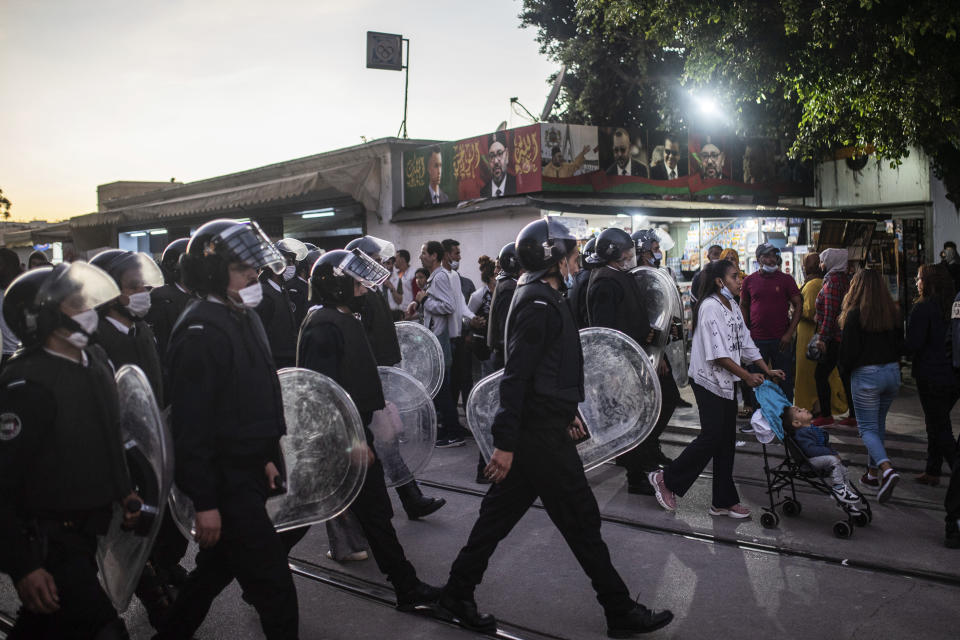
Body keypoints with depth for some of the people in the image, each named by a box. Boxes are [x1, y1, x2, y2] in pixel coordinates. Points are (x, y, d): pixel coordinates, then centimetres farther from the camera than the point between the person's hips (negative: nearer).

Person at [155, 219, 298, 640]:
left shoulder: (244, 318, 10)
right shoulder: (201, 332, -20)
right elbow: (192, 426, -23)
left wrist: (267, 457, 19)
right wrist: (205, 502, -22)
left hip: (248, 474, 10)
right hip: (224, 482, -10)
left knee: (218, 567, 23)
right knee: (274, 583, -2)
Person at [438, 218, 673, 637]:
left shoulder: (540, 298, 14)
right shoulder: (539, 304, -19)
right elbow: (515, 377, -24)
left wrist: (567, 411, 28)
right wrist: (505, 442, -25)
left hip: (538, 429, 10)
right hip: (541, 435, -10)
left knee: (499, 514, 15)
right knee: (581, 519, 1)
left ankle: (458, 595, 24)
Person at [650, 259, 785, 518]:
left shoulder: (733, 307, 13)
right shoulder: (710, 307, -16)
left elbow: (746, 344, 15)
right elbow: (717, 353, -20)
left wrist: (767, 371, 6)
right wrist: (747, 376, -18)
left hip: (726, 382, 9)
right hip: (708, 380, -9)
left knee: (727, 441, 9)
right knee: (712, 437, -8)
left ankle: (723, 501, 16)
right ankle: (667, 479, 7)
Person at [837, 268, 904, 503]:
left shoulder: (855, 314, -13)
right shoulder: (892, 312, 3)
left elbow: (848, 350, -13)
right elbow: (900, 345, 9)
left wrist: (844, 365, 6)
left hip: (866, 375, -6)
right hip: (892, 372, 6)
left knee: (867, 428, 1)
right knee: (879, 425, 18)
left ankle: (886, 468, -21)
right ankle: (873, 474, 26)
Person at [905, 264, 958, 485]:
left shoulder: (923, 307, -17)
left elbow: (912, 345, -18)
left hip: (931, 376, -7)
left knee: (938, 427, 1)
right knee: (938, 423, 18)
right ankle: (932, 471, 26)